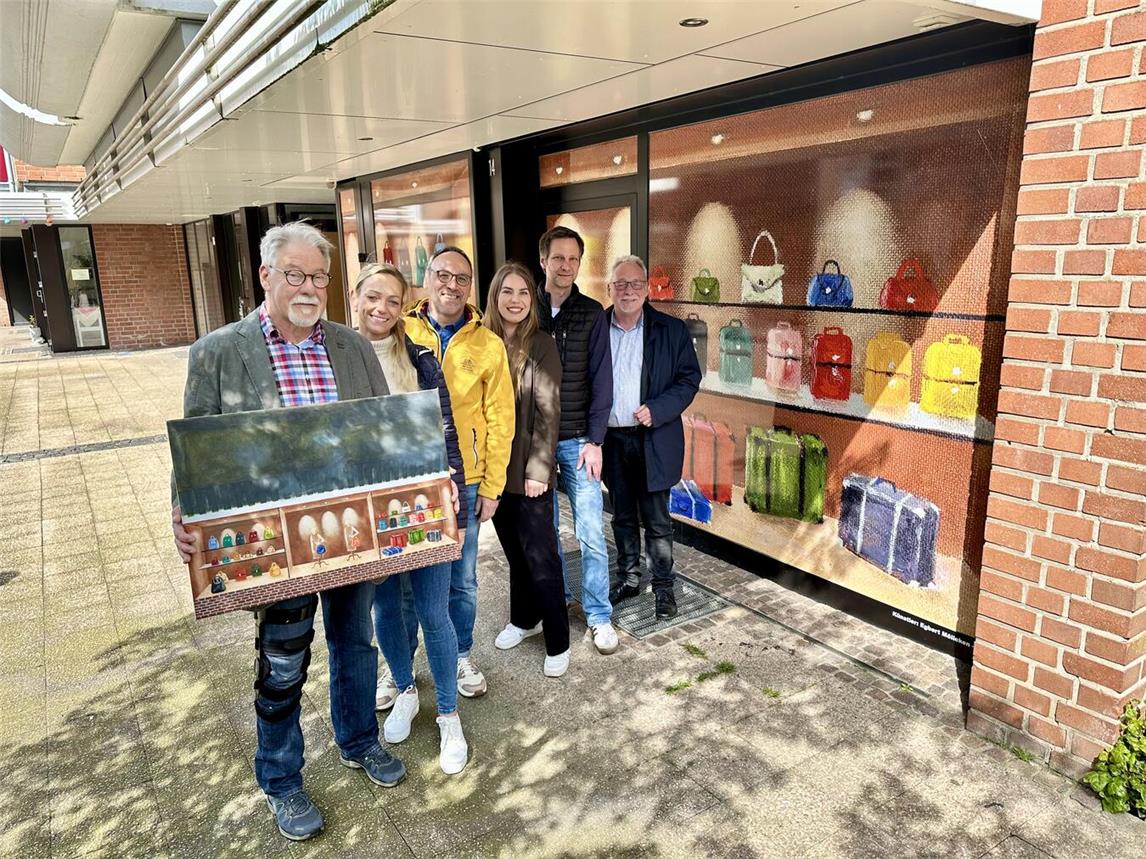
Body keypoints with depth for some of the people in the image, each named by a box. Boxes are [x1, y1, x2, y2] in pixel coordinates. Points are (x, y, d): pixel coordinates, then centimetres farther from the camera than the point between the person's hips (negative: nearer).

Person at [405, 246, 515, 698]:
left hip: (464, 481, 0)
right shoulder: (400, 334, -2)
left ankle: (460, 656, 35)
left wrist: (491, 486, -2)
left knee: (461, 579, 14)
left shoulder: (488, 344, -1)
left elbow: (499, 419, 0)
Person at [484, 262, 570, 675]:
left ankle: (558, 643, 17)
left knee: (541, 560, 3)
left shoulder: (541, 347, -9)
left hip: (528, 472, -4)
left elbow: (548, 414, -11)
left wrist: (537, 471, -14)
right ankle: (523, 619, 38)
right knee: (514, 552, 19)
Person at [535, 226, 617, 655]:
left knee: (591, 532, -1)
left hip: (578, 439, -1)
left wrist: (594, 440, -7)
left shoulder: (592, 314, 0)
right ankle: (556, 599, 29)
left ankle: (599, 615, 14)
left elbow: (600, 381, -2)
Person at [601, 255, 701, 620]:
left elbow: (690, 379, -2)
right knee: (622, 517, 17)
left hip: (654, 440, -2)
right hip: (611, 439, 3)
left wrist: (656, 410, -16)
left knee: (656, 519, 5)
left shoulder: (671, 330, -2)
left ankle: (664, 587, 19)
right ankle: (628, 579, 32)